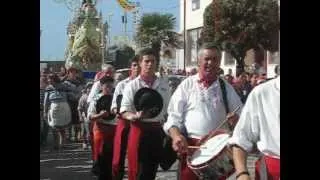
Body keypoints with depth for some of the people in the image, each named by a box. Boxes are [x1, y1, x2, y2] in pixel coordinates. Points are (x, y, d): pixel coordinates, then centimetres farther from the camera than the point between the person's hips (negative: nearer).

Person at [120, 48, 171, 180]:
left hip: (157, 131, 4)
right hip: (139, 130, -4)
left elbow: (168, 109, 17)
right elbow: (124, 112, -9)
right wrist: (135, 116, -29)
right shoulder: (132, 86, -4)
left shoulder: (164, 85, 8)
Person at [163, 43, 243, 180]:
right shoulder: (187, 85, 2)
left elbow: (240, 114, 13)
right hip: (190, 146, -2)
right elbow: (174, 116, -1)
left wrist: (236, 118, -12)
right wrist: (176, 135, -21)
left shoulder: (226, 87, 9)